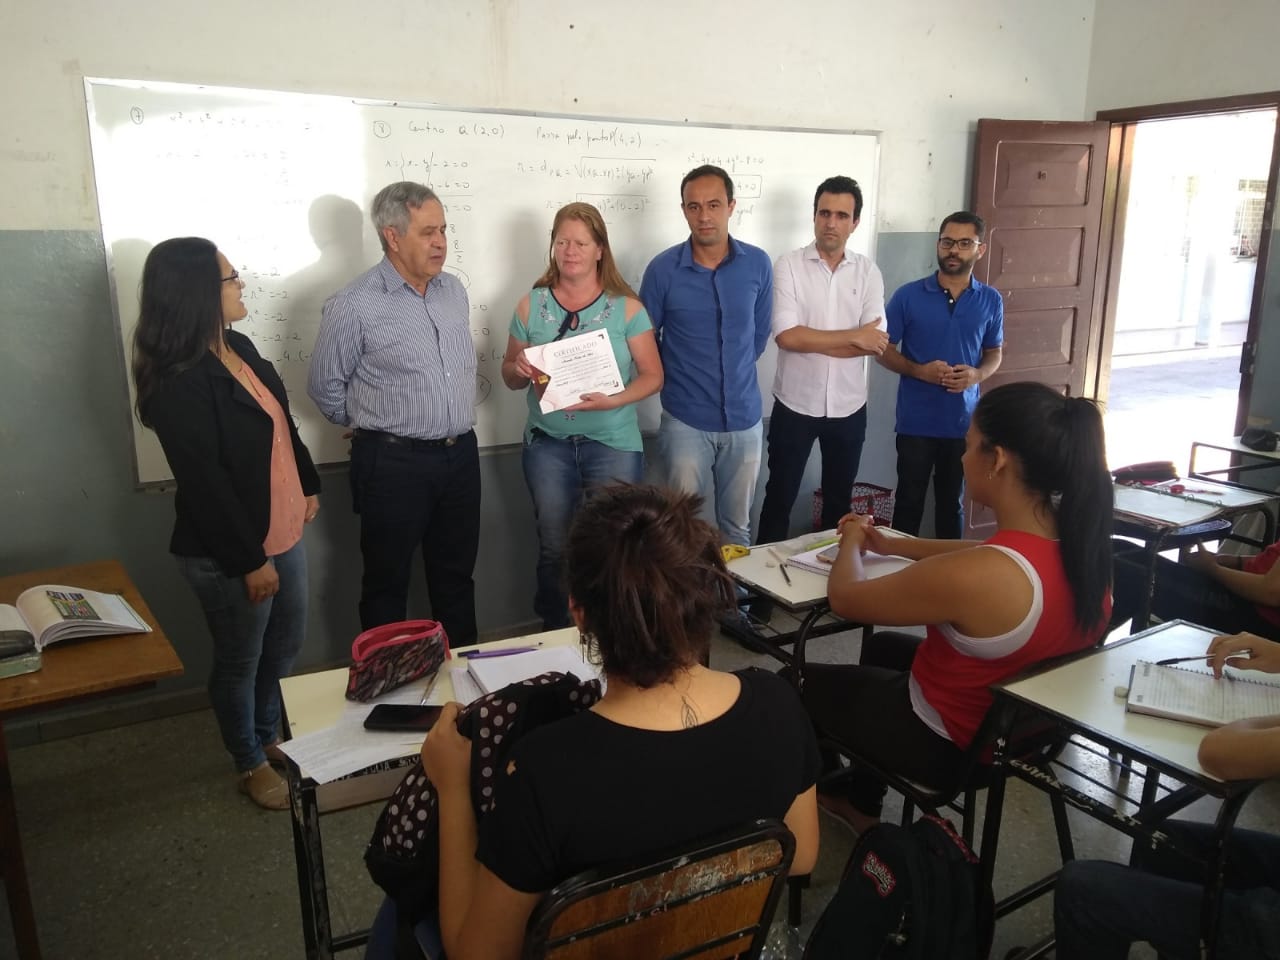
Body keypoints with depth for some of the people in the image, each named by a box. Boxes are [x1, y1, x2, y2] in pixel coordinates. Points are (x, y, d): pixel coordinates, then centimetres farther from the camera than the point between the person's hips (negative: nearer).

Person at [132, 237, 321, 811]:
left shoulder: (238, 347, 4)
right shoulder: (179, 385, -23)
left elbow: (283, 424, 16)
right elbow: (204, 483, -23)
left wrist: (308, 485, 18)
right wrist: (250, 560, -19)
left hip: (282, 532, 9)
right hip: (228, 553, -8)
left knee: (285, 646, 22)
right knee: (240, 661, 13)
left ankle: (269, 737, 46)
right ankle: (251, 765, 34)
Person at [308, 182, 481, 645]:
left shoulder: (454, 290, 7)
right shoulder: (354, 305, -12)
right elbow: (324, 385, -3)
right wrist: (376, 428, 8)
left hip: (461, 454, 6)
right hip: (394, 463, -5)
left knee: (456, 576, 18)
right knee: (387, 582, 10)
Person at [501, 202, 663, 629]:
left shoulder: (626, 307, -2)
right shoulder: (531, 305, 3)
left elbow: (653, 375, -2)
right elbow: (509, 374, 11)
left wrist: (614, 400, -21)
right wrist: (520, 370, -14)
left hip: (613, 443, -1)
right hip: (548, 444, 2)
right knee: (554, 548, 9)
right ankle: (555, 637, 27)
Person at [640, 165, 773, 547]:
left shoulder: (758, 264, -1)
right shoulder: (663, 268, -8)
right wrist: (676, 379, 7)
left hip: (744, 418, 2)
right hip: (685, 422, -2)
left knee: (737, 527, 15)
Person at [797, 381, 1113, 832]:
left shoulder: (973, 577, -38)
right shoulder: (1082, 541, -14)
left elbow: (844, 598, -20)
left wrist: (852, 544, 1)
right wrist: (889, 544, 10)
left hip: (951, 743, -7)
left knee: (800, 681, 14)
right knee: (882, 650, 31)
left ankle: (819, 794, 43)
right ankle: (861, 804, 43)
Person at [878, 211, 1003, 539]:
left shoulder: (991, 301, 2)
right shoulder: (908, 296, -5)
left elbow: (994, 353, 12)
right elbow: (885, 351, 0)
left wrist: (978, 374, -11)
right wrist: (920, 370, -18)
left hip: (964, 422, 2)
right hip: (916, 422, -2)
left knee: (953, 502, 14)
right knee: (909, 500, 8)